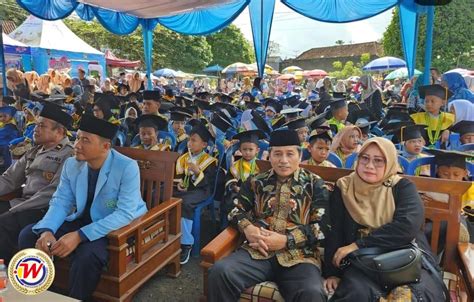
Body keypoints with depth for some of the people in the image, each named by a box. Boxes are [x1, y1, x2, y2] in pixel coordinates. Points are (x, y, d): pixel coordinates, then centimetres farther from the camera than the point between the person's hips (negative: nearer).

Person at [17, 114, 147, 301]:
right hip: (81, 220, 6)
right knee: (28, 235, -6)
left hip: (117, 228, -6)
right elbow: (60, 201, 0)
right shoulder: (71, 164, -2)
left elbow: (125, 213, -27)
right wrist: (47, 230, -22)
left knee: (87, 256, -34)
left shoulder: (127, 167, -23)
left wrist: (80, 236, -33)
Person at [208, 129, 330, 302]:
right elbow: (236, 210, 15)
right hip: (257, 251, 2)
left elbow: (322, 226, 1)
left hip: (299, 255, -2)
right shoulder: (256, 182, 17)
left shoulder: (315, 184, 10)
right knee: (219, 272, -25)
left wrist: (286, 240, -11)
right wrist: (248, 228, -7)